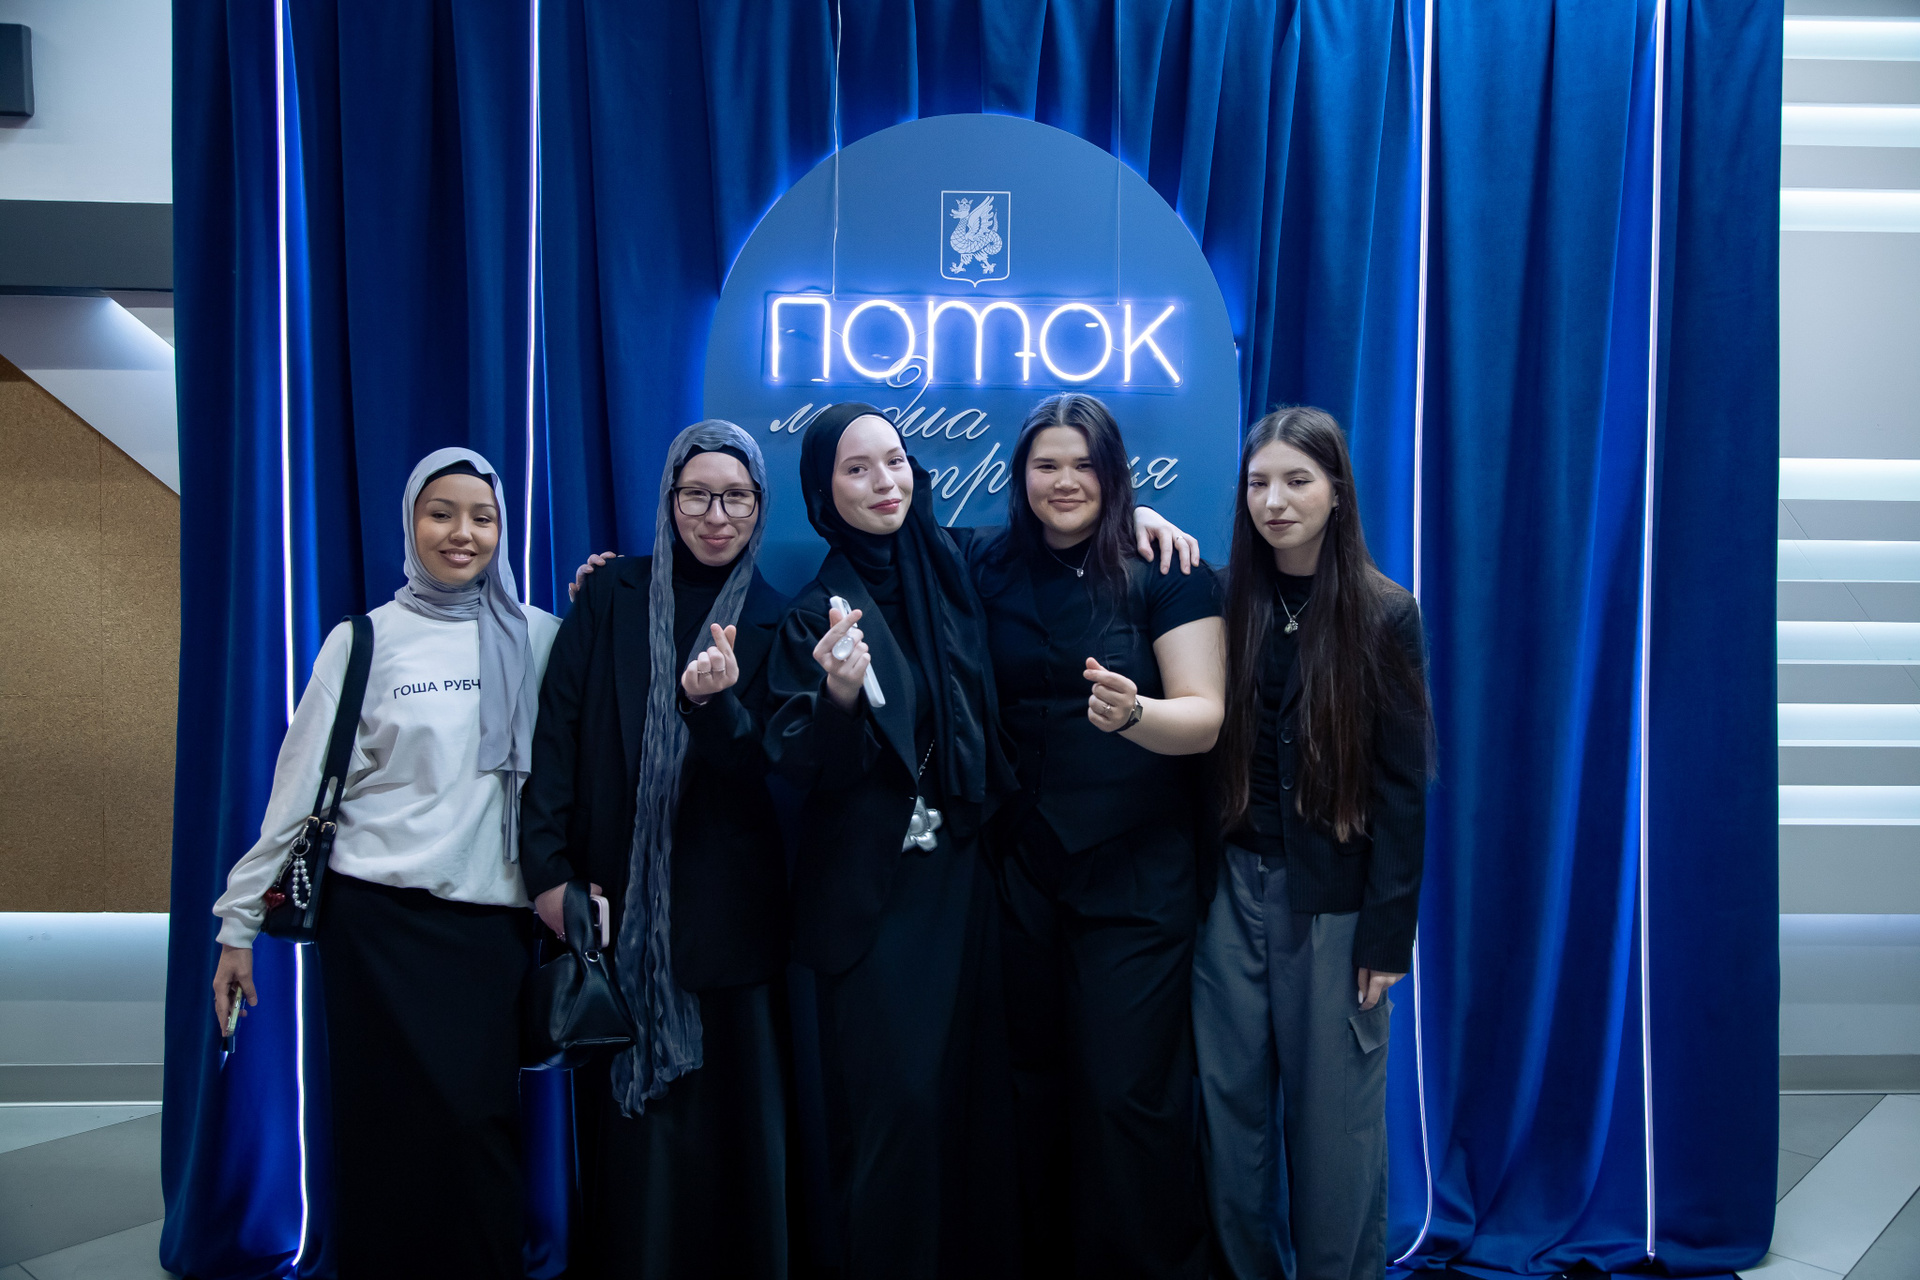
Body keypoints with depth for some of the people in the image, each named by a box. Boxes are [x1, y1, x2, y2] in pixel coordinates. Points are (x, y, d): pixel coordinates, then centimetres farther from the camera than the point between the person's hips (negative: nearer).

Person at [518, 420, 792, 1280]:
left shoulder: (771, 621, 4)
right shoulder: (612, 599, 4)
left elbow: (761, 776, -3)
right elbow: (557, 731, -1)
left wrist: (717, 701, -22)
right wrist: (548, 869, -9)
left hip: (728, 910, 0)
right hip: (619, 898, 0)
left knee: (732, 1118, 5)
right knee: (632, 1121, 5)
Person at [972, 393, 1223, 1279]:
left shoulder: (1163, 571, -5)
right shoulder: (993, 572, 6)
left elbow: (1205, 717, -12)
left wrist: (1132, 714, -31)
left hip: (1135, 872, -3)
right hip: (1023, 865, 4)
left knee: (1127, 1090, 0)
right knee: (1037, 1082, 13)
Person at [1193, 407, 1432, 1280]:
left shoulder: (1383, 615, -4)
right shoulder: (1225, 600, 5)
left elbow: (1404, 784, -5)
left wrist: (1388, 932, -8)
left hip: (1332, 899, -3)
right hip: (1231, 889, 3)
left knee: (1332, 1123, 6)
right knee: (1229, 1111, 10)